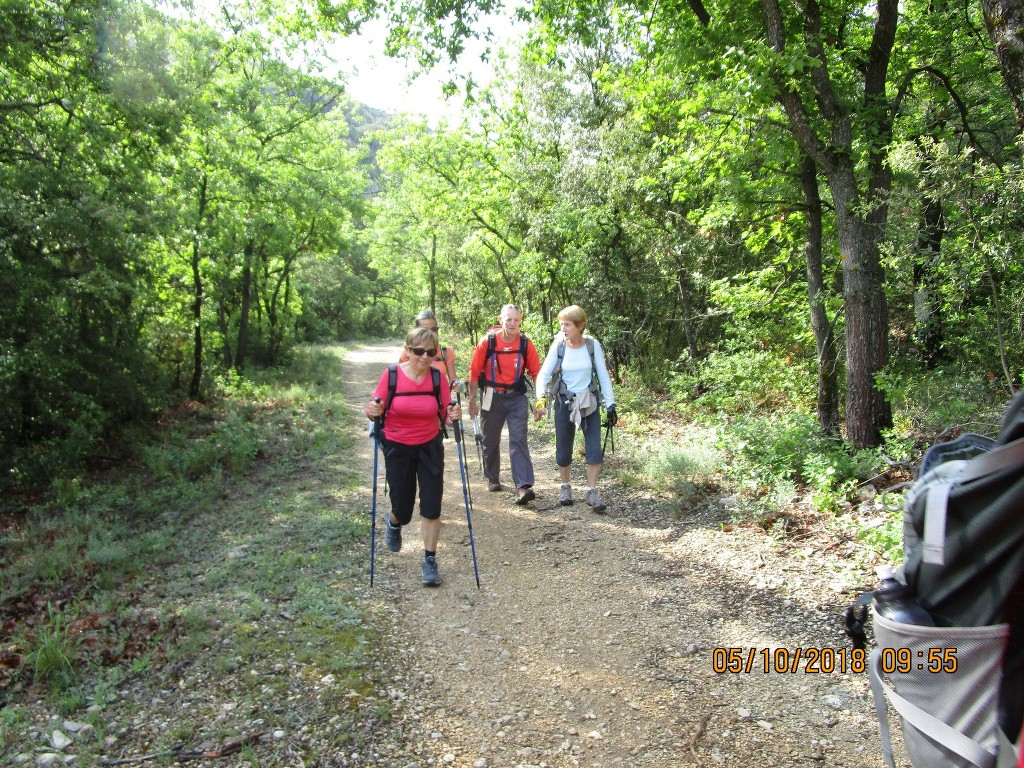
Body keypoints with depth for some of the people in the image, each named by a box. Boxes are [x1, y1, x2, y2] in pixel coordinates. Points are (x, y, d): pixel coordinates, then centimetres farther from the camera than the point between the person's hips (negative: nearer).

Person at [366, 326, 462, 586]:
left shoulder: (438, 377, -9)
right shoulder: (391, 374, -14)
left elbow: (446, 415, -6)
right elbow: (375, 410, -9)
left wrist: (454, 415, -28)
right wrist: (373, 412, -31)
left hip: (430, 447, 1)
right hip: (397, 448, -1)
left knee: (432, 506, -3)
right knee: (402, 510, 7)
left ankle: (430, 560, 14)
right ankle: (393, 523, 45)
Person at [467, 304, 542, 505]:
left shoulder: (526, 343, -7)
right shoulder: (487, 342, -11)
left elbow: (535, 372, 0)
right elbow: (474, 372, -4)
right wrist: (472, 401, -2)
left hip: (517, 397, 0)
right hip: (492, 397, 0)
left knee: (519, 440, -9)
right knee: (490, 441, 13)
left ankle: (523, 486, -14)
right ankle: (492, 479, 33)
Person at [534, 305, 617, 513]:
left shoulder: (593, 345, -6)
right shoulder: (558, 346, -8)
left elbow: (603, 376, -1)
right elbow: (544, 373, -10)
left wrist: (610, 404, -3)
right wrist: (540, 399, -25)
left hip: (589, 402, 0)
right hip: (564, 403, 0)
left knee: (594, 449, -5)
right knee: (564, 449, 8)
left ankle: (592, 491, 6)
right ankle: (565, 487, 28)